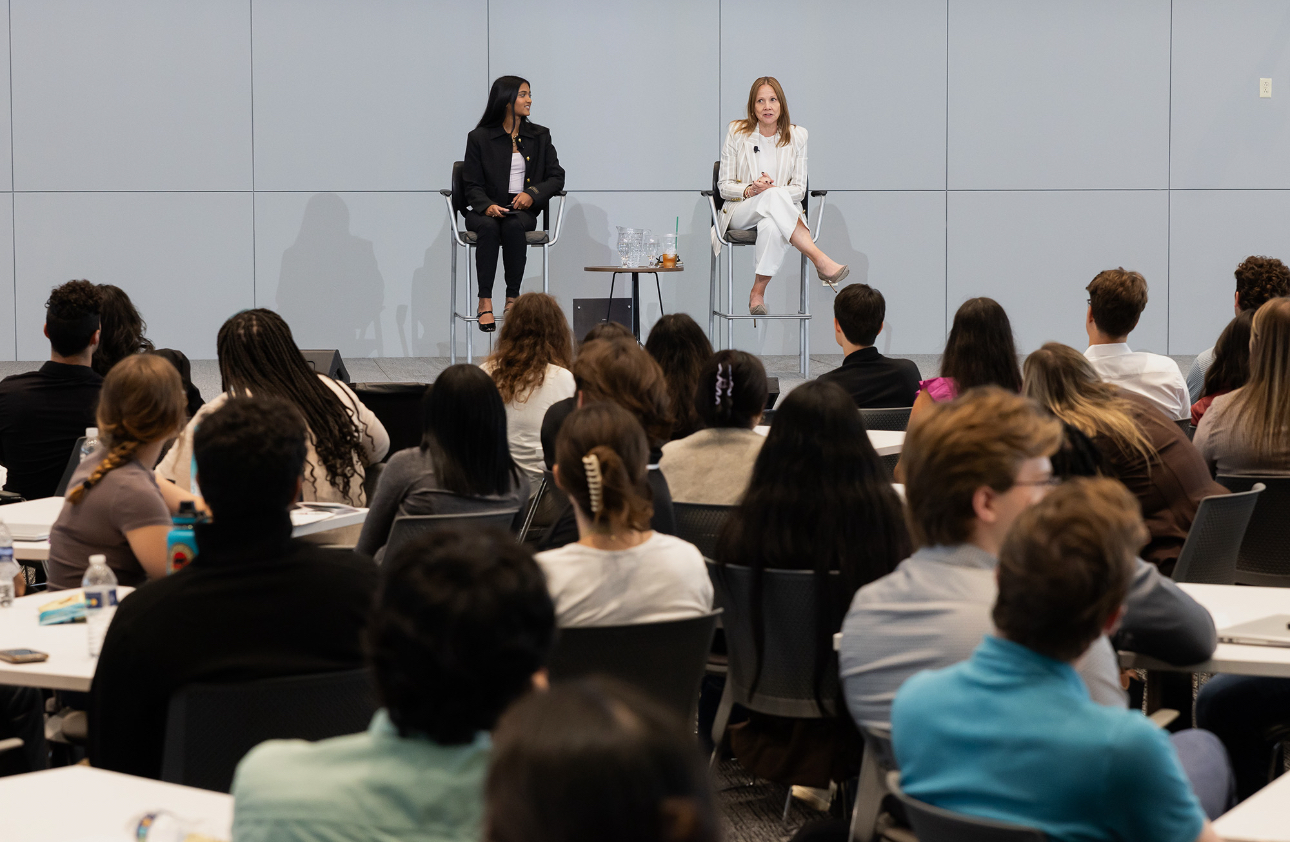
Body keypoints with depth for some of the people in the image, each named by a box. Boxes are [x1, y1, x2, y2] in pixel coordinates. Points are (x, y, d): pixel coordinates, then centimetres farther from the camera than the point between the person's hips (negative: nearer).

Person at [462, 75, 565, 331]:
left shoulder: (540, 136, 10)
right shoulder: (479, 138, 3)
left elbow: (556, 176, 7)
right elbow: (472, 185, 0)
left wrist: (532, 193, -13)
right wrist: (487, 205, -22)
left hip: (522, 210, 1)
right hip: (485, 211, -1)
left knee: (513, 226, -34)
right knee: (488, 227, -36)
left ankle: (512, 299, -29)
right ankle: (485, 302, -35)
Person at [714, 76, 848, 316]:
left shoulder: (796, 136, 6)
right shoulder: (736, 133, 4)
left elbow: (799, 189, 5)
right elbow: (724, 186, 4)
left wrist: (771, 189, -16)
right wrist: (749, 191, -18)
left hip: (780, 213, 1)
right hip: (741, 211, -1)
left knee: (772, 227, -41)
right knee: (776, 196, -38)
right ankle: (820, 260, -46)